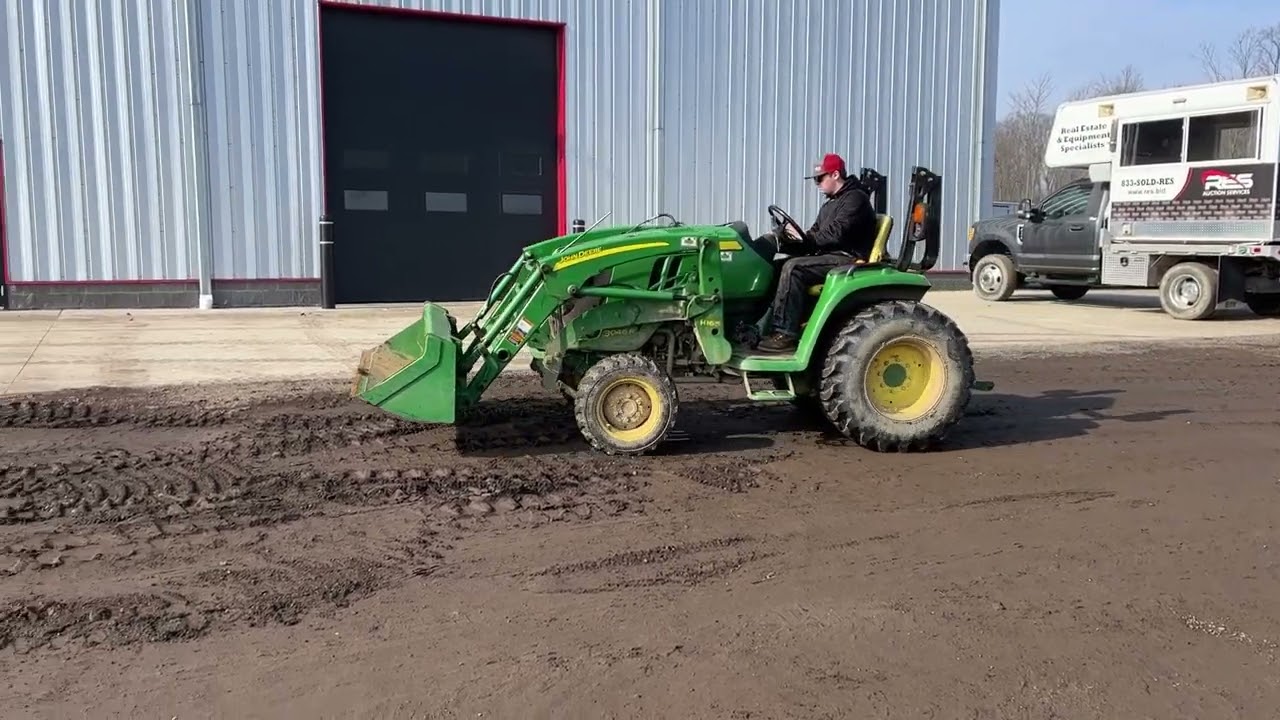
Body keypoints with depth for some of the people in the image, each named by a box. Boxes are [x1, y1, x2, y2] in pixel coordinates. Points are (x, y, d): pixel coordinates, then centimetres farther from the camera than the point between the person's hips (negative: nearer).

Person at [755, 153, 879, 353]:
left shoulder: (855, 198, -7)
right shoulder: (829, 205, 24)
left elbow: (836, 234, -20)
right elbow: (815, 238, 17)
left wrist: (803, 237, -13)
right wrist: (787, 242, 0)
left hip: (848, 260, -10)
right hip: (830, 256, 10)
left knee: (794, 268, -28)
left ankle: (786, 334, -30)